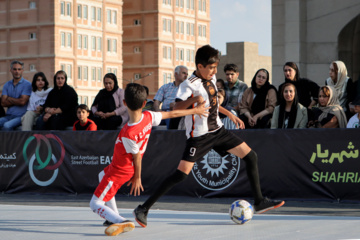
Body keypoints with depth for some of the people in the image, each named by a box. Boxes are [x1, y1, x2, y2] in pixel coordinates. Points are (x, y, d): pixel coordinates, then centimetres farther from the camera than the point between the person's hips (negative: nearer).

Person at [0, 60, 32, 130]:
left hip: (21, 116, -5)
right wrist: (17, 101, -5)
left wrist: (9, 98, 3)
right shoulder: (7, 85, 15)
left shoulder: (27, 84, 0)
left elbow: (22, 102, -11)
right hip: (8, 116, 5)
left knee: (7, 125, -33)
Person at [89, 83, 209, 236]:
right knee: (102, 175, 37)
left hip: (119, 171, -8)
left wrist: (137, 177, -4)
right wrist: (195, 110, 13)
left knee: (95, 204, -3)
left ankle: (121, 222, -23)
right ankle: (114, 217, 36)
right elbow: (172, 114, -3)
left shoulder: (128, 134, -35)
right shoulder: (149, 117, -17)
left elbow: (137, 156, -22)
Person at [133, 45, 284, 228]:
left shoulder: (212, 78, 7)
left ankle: (259, 202, 15)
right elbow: (176, 109, -30)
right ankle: (143, 209, -10)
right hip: (199, 136, -8)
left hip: (218, 130, 8)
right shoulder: (189, 84, -18)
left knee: (251, 156, 4)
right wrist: (194, 99, -45)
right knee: (181, 174, -17)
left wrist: (229, 114, 25)